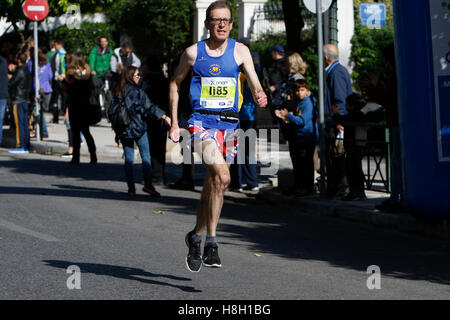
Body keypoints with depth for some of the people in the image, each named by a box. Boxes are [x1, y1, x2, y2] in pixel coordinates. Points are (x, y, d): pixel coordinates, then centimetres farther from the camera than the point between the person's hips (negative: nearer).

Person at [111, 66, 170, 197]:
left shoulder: (117, 92, 5)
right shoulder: (137, 91, -10)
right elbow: (149, 107, -15)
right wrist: (165, 116, -14)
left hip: (123, 130, 5)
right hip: (138, 127, -5)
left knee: (128, 159, 7)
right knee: (146, 156, 1)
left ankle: (131, 187, 3)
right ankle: (148, 184, -8)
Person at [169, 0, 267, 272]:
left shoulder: (240, 51, 3)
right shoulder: (193, 52, 1)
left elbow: (255, 83, -7)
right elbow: (176, 84, 14)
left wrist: (260, 96, -30)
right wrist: (174, 123, 11)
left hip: (229, 124, 3)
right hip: (202, 122, -3)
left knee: (212, 184, 12)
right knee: (222, 177, -24)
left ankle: (196, 236, 34)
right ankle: (211, 243, -19)